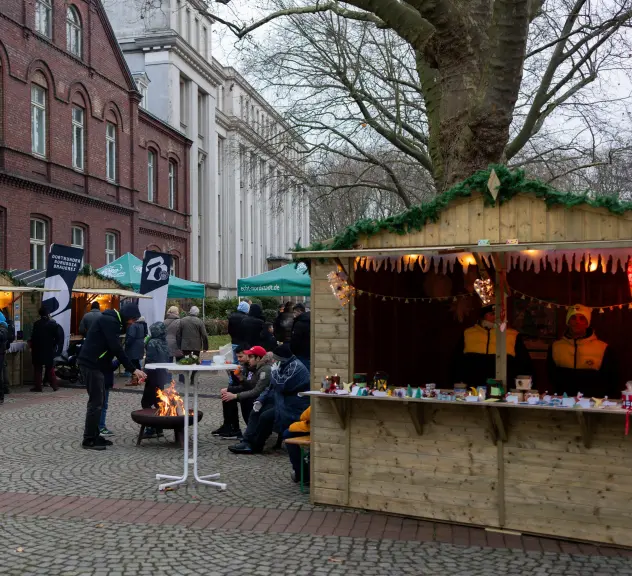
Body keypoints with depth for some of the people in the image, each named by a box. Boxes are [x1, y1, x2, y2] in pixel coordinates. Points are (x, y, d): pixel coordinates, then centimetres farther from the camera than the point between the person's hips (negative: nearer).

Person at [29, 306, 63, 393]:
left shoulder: (37, 324, -11)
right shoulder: (53, 324, -3)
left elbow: (34, 337, -11)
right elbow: (58, 336, -3)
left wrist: (32, 346, 1)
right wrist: (55, 345, 9)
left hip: (38, 350, -2)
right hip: (49, 350, 3)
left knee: (38, 369, 6)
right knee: (50, 368, 13)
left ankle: (38, 386, 4)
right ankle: (54, 385, 11)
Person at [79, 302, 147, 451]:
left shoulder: (112, 321, 16)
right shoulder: (109, 321, -15)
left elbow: (114, 348, 18)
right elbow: (116, 348, -20)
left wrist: (132, 369, 9)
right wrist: (133, 369, -19)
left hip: (95, 365, 10)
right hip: (91, 364, -10)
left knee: (99, 400, 13)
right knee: (96, 401, -7)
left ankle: (94, 436, 20)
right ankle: (88, 440, -2)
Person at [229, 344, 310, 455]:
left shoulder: (296, 367, -17)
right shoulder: (283, 366, 14)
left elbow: (282, 385, -28)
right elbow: (272, 387, 19)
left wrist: (274, 372, -13)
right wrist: (260, 400, 6)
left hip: (294, 408, -11)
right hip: (282, 402, 11)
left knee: (266, 416, -22)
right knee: (256, 411, 0)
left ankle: (256, 446, -5)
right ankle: (247, 441, -8)